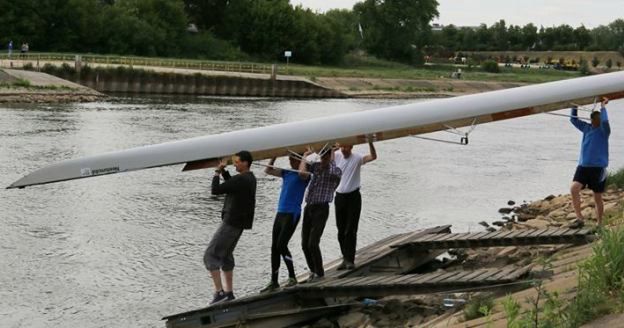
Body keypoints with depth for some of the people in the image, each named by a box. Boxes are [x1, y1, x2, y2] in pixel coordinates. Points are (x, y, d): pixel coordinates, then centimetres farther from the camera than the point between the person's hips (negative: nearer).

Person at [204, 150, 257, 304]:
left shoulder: (240, 180, -21)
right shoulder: (250, 178, 10)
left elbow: (215, 190, -19)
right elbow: (230, 185, 25)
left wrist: (217, 173, -5)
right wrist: (224, 171, 12)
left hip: (231, 222, -10)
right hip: (239, 222, 10)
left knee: (210, 255, -8)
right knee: (226, 255, 20)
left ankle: (219, 292, -14)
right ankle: (229, 292, 23)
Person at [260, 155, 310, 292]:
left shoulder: (305, 175, -5)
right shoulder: (286, 173, 14)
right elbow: (268, 170, 17)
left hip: (292, 215, -7)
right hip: (280, 213, 7)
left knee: (281, 245, -13)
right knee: (274, 248, 5)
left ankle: (292, 277, 0)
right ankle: (274, 282, 10)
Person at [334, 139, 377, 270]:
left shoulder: (357, 158, -10)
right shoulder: (337, 156, 3)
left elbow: (373, 157, -25)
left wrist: (370, 143, -38)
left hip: (353, 197, -5)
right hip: (340, 196, 5)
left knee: (351, 230, -6)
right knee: (341, 231, 9)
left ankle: (350, 260, -3)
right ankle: (345, 258, 18)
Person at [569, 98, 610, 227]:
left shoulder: (604, 130, -4)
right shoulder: (587, 128, 11)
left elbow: (604, 120, -24)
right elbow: (574, 119, 19)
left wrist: (603, 106, -14)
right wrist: (574, 106, 8)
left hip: (598, 167, -4)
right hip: (583, 166, 4)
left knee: (597, 197, 4)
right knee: (574, 188, -17)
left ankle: (599, 224, 17)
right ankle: (579, 218, -13)